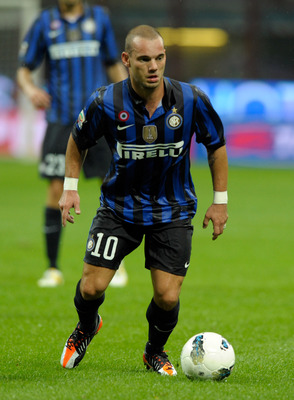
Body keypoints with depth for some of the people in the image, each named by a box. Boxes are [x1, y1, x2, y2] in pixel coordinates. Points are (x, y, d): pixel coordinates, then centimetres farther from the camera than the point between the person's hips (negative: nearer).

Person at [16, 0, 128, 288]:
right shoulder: (45, 23, 5)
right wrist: (30, 89, -15)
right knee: (56, 189, -6)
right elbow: (24, 69, 7)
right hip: (61, 120, -1)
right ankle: (53, 269, 4)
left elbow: (114, 66, 17)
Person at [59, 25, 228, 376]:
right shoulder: (105, 103, -16)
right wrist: (70, 186, -2)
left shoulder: (191, 100, -15)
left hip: (172, 211, 0)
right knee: (92, 286, -7)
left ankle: (155, 351, 25)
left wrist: (220, 200, 3)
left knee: (168, 297, -8)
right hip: (119, 205, 0)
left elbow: (216, 146, 2)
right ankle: (86, 327, 31)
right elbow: (78, 140, 5)